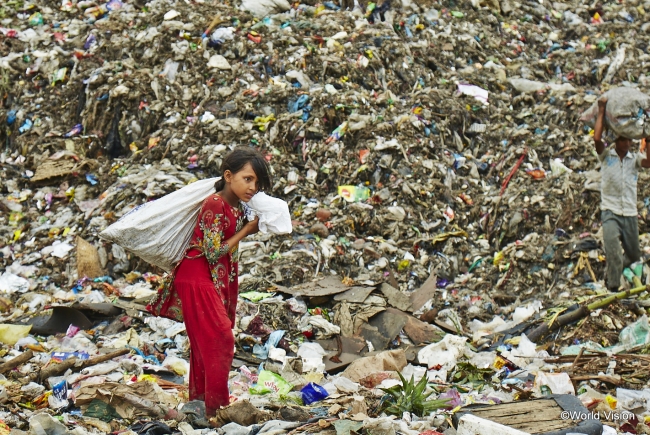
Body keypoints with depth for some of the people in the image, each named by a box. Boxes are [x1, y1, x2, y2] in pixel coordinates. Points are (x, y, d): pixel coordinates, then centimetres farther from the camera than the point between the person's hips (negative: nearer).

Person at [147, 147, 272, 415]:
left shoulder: (237, 206, 5)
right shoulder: (214, 205, -21)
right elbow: (213, 252, -22)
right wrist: (245, 231, -16)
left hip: (220, 279, 9)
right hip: (198, 279, -9)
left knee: (205, 343, 15)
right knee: (219, 341, -13)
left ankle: (199, 399, 24)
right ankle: (216, 408, -9)